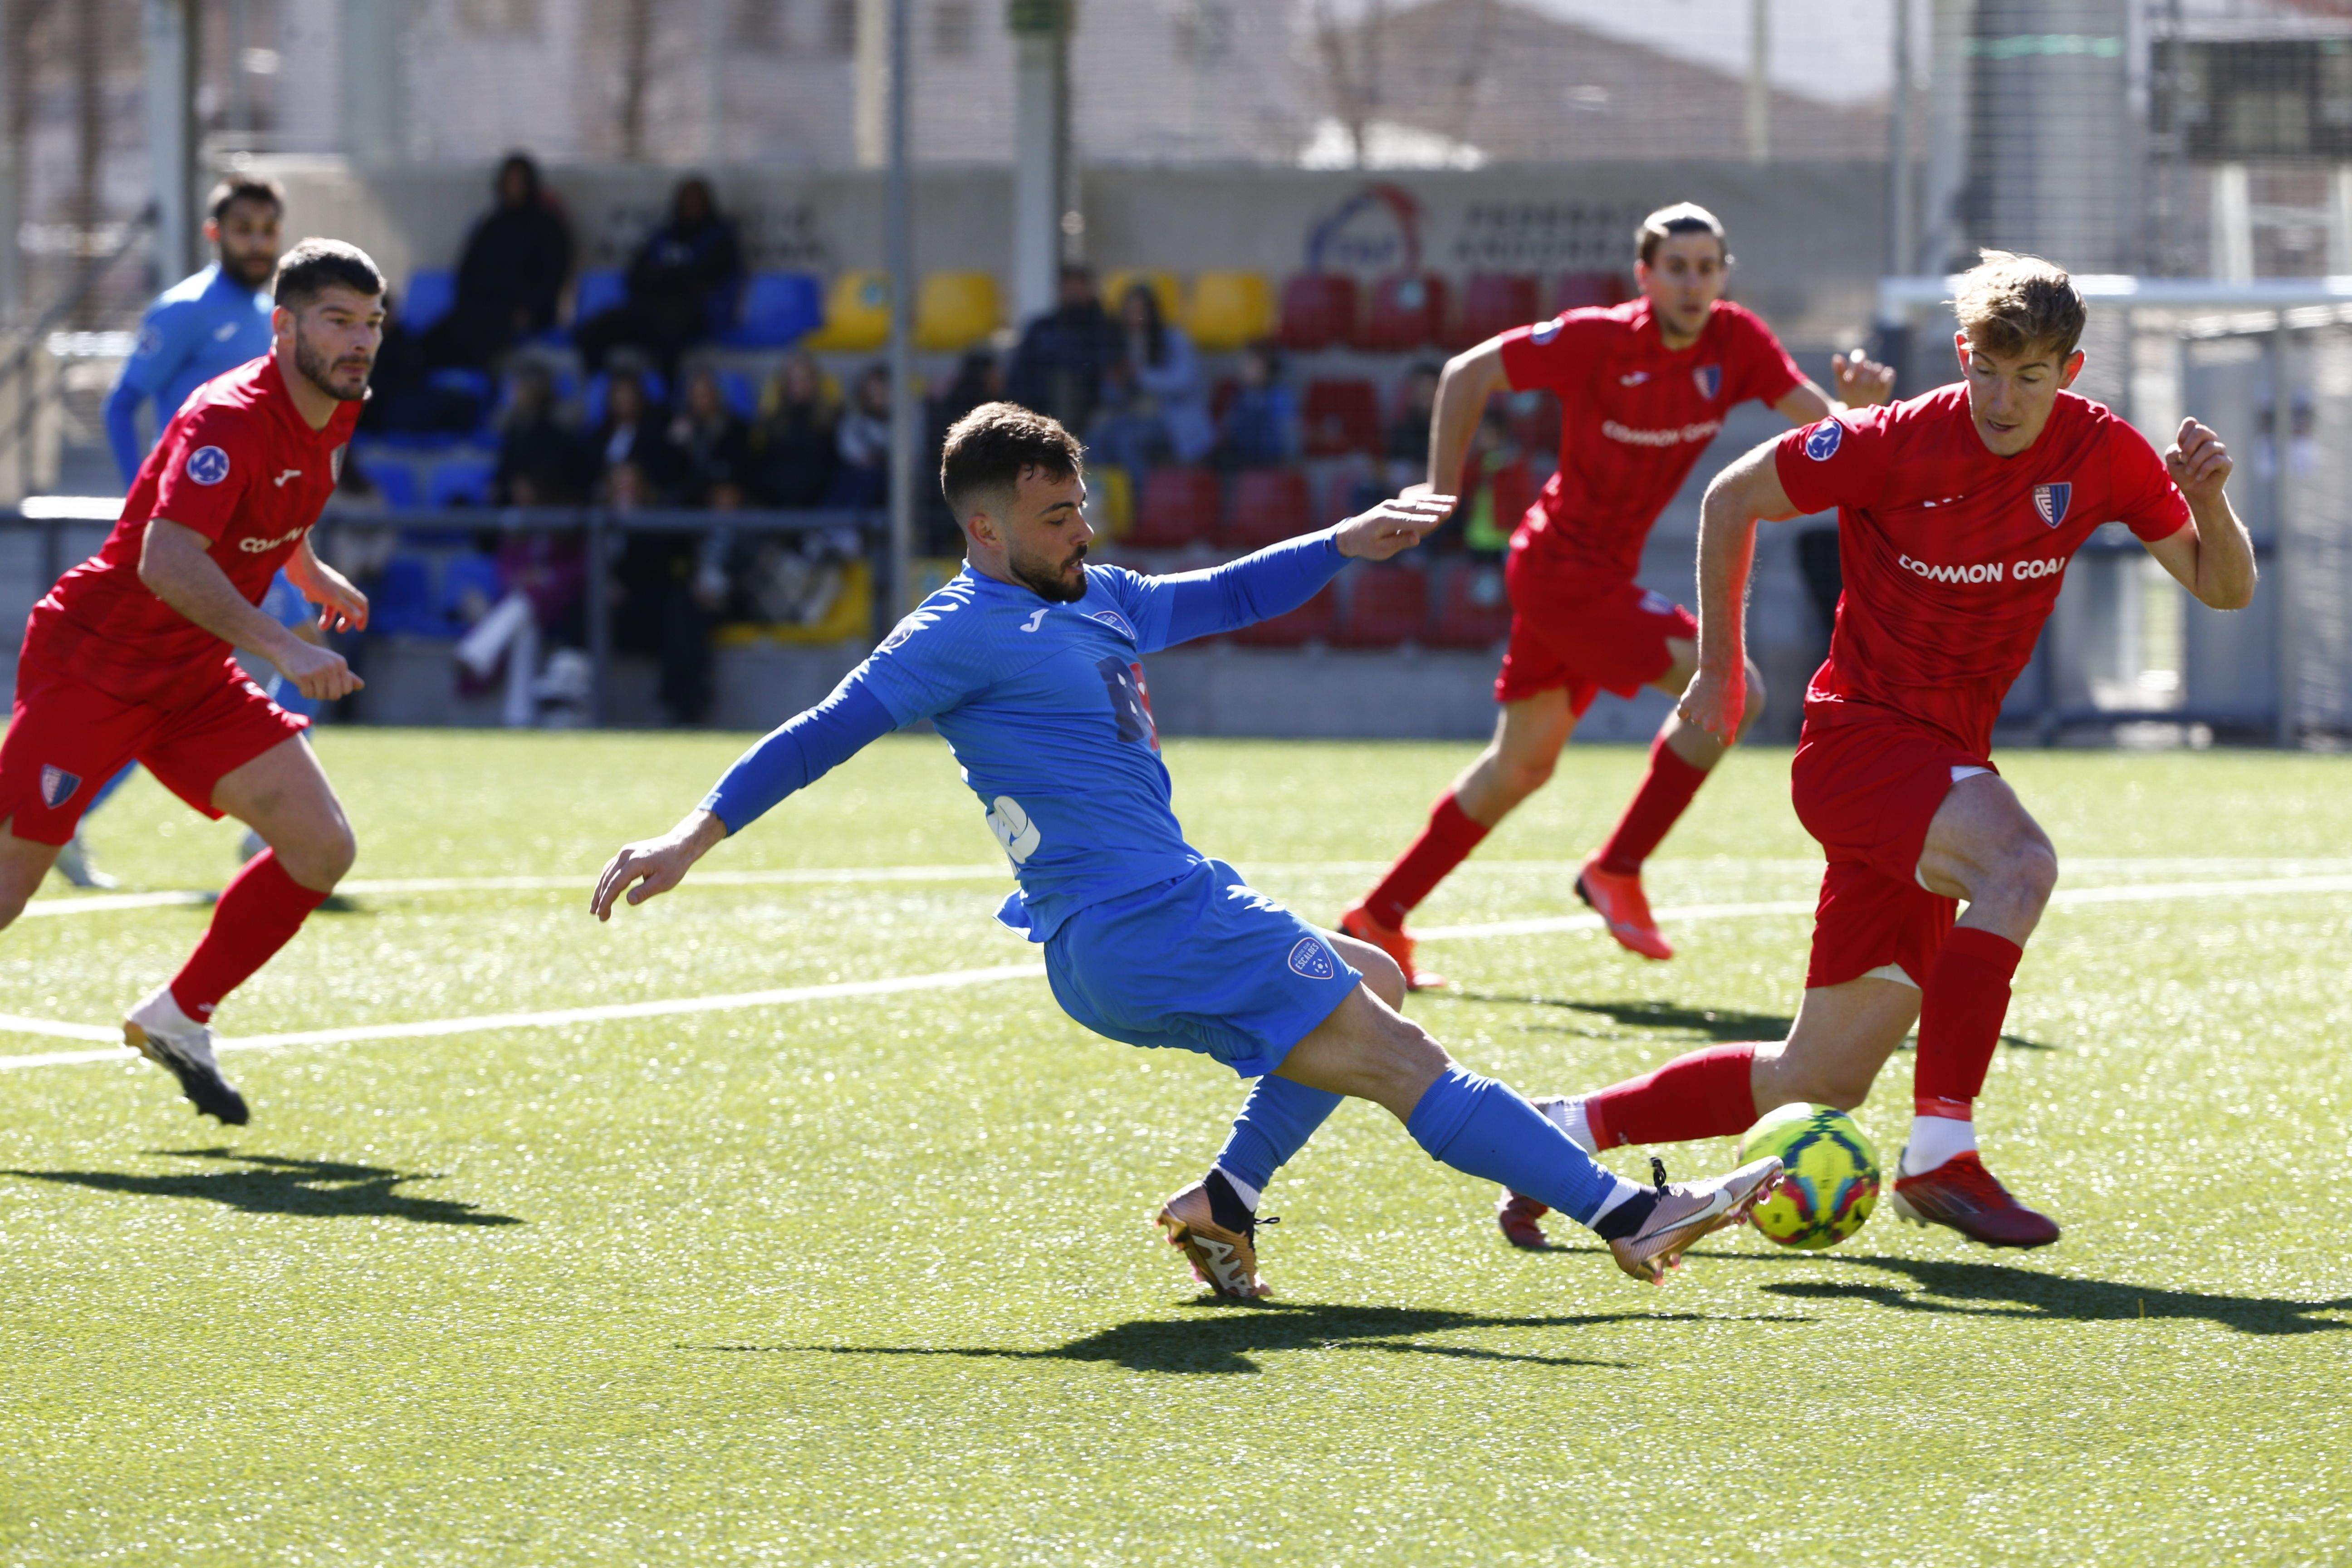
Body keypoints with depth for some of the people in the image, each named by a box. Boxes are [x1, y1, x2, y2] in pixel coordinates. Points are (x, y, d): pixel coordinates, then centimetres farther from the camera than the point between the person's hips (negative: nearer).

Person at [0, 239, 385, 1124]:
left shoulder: (336, 416, 4)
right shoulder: (228, 420, -24)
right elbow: (166, 560, -38)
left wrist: (308, 570, 19)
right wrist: (280, 647, -44)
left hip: (193, 681, 8)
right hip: (92, 663, -8)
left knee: (321, 850, -3)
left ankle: (178, 1020, 11)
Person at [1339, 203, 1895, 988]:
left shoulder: (1737, 343, -4)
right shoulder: (1597, 340, -18)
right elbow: (1468, 375, -9)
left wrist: (1858, 401, -30)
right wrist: (1441, 492, -11)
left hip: (1603, 571, 8)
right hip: (1563, 565, -8)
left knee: (1522, 764, 17)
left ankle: (1377, 920, 26)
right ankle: (1617, 870, -8)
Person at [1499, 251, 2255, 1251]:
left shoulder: (2102, 455, -2)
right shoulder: (1894, 445, -13)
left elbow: (2224, 589, 3)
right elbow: (1732, 499, 0)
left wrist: (2208, 499, -18)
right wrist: (1719, 669, 5)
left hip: (1946, 759, 6)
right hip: (1860, 737, -6)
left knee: (1818, 1084, 7)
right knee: (2020, 862, -36)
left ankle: (1571, 1129, 22)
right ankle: (1939, 1151, -36)